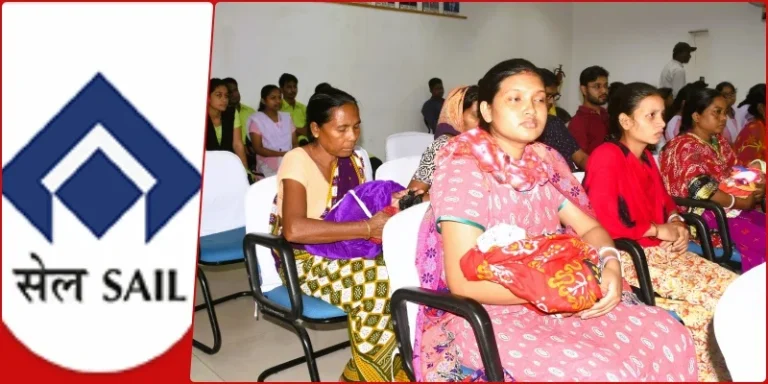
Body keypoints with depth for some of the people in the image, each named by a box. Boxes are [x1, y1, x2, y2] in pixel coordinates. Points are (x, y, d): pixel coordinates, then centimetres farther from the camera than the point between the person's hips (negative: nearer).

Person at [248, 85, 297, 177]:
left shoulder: (287, 117, 17)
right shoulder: (256, 119, 2)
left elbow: (295, 143, 14)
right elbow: (258, 149, -6)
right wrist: (282, 154, -17)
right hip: (269, 168, -4)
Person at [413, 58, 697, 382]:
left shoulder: (544, 160, 7)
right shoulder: (464, 168, -14)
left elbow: (589, 228, 9)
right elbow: (463, 281, -19)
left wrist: (610, 266, -13)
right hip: (491, 316, -6)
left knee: (669, 336, -6)